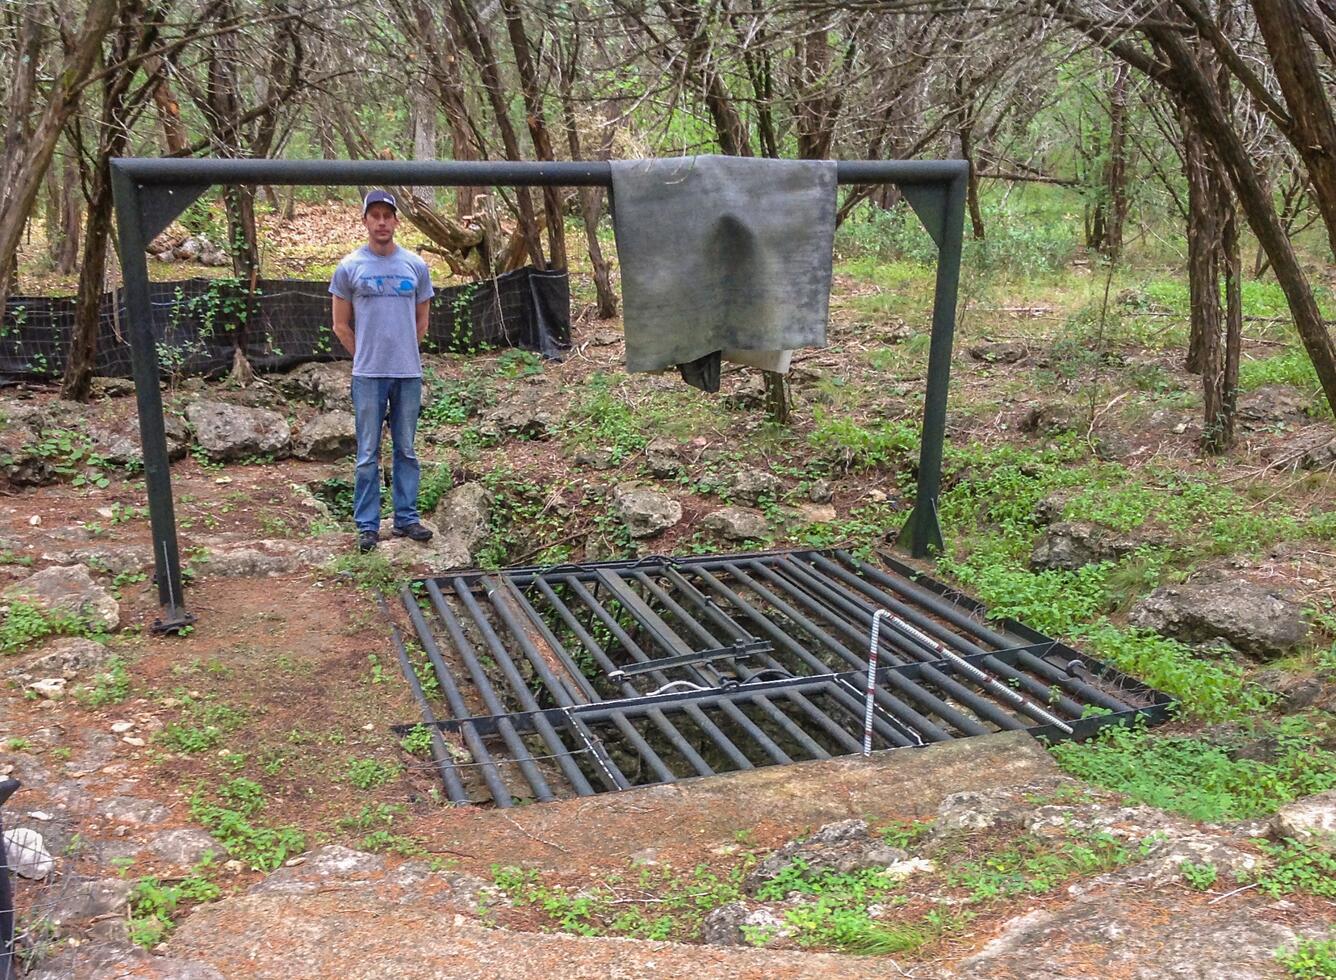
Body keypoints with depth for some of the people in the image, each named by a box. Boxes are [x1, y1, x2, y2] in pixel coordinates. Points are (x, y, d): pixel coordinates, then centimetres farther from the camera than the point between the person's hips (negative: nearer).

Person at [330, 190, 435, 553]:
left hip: (409, 373, 2)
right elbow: (341, 325, 6)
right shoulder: (350, 267, 0)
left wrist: (404, 355, 14)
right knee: (368, 454, 2)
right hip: (368, 375, -2)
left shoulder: (415, 265, 6)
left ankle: (407, 519, 19)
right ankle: (367, 525, 9)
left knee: (406, 450, 10)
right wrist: (366, 358, 8)